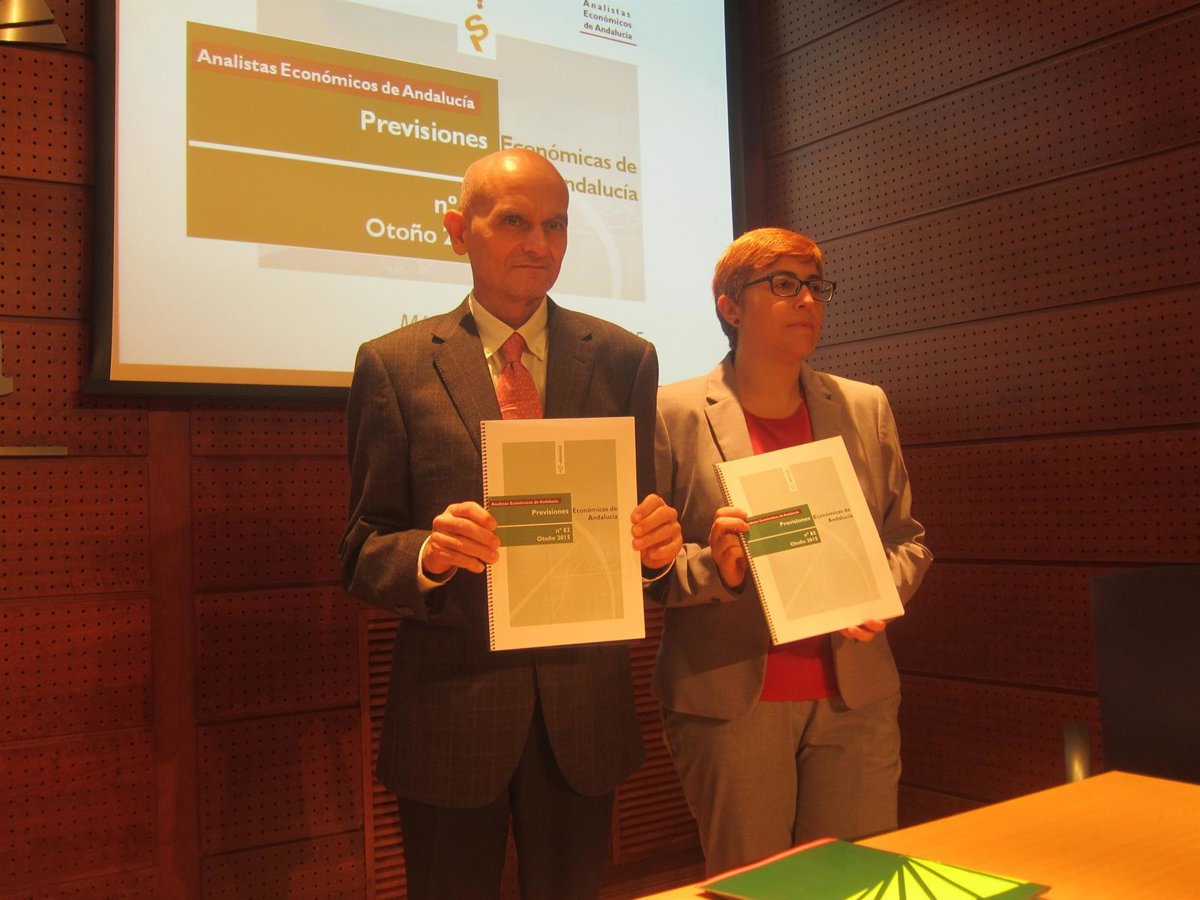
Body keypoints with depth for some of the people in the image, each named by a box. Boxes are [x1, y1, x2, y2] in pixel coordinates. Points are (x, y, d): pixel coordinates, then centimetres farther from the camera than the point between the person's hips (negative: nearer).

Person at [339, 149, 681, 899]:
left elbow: (639, 517, 6)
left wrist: (657, 543, -17)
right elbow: (364, 553, -3)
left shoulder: (624, 359, 3)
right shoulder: (395, 364, -3)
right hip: (451, 705, -2)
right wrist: (429, 553, -24)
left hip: (585, 707, 2)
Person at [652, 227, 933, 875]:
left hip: (855, 699, 4)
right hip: (730, 701, -3)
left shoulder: (866, 408, 10)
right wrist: (712, 567, -20)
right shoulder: (677, 413, -3)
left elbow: (907, 537, 13)